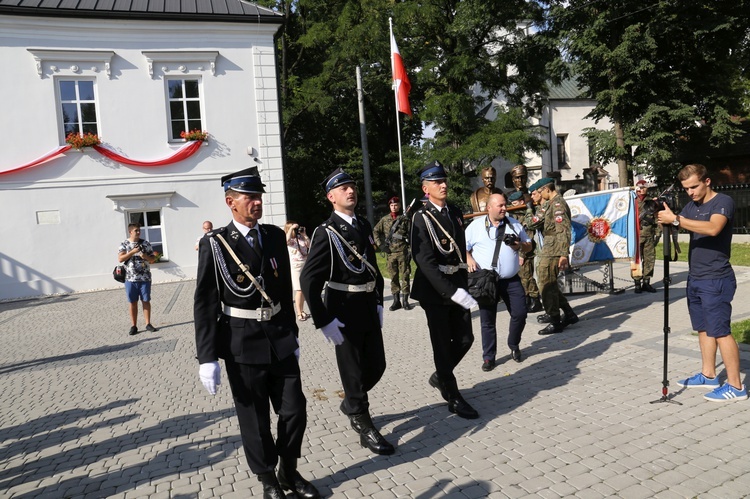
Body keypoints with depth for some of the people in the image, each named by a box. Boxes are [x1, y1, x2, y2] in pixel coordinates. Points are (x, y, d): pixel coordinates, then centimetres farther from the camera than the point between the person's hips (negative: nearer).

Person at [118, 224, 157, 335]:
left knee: (146, 301, 4)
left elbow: (153, 259, 7)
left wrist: (146, 256, -14)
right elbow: (120, 259, -10)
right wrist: (133, 251, -17)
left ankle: (148, 324, 12)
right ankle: (134, 326, 13)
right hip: (130, 278, -1)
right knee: (132, 302, 5)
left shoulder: (145, 243, 4)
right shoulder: (124, 244, 1)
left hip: (145, 278, 1)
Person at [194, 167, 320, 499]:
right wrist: (207, 358, -12)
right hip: (243, 344, -4)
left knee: (295, 411, 9)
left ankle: (290, 472, 34)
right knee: (254, 419, 10)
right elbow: (204, 305, -9)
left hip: (280, 340, 4)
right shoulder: (215, 244, -9)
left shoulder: (275, 236, 4)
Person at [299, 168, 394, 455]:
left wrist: (378, 303, 11)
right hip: (344, 312, -7)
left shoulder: (364, 226, 8)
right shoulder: (326, 232, -14)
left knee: (376, 366, 14)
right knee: (353, 371, 6)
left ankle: (351, 403, 41)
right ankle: (364, 427, 23)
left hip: (369, 309, 7)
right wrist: (323, 321, -21)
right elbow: (309, 280, -18)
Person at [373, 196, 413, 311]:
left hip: (403, 251, -2)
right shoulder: (384, 219, 8)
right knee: (393, 277, 7)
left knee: (404, 276, 1)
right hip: (390, 252, 2)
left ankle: (405, 301, 8)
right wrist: (380, 244, 2)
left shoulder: (405, 219, 2)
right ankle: (396, 301, 14)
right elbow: (375, 231, 13)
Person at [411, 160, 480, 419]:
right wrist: (452, 291, -27)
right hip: (435, 289, -6)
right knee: (443, 345, 4)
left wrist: (464, 285, 13)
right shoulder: (422, 218, -12)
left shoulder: (455, 213, 10)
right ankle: (453, 398, 19)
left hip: (457, 286, 7)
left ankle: (441, 376, 35)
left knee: (465, 339, 9)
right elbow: (426, 262, -21)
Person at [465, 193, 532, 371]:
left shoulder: (514, 224, 9)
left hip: (511, 280, 3)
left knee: (520, 314, 1)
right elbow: (463, 248, 3)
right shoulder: (475, 226, 0)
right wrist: (469, 259, -17)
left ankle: (514, 346, 28)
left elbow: (529, 245, 15)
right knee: (487, 320, 4)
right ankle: (488, 357, 17)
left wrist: (520, 246, -7)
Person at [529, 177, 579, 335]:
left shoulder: (557, 204, -15)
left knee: (547, 286, -4)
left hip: (553, 252, -10)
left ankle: (555, 323, 5)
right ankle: (569, 314, 24)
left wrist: (563, 255, -25)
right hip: (548, 250, 10)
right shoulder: (553, 203, 16)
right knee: (550, 284, 16)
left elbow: (563, 231, -22)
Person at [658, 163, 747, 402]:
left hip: (716, 280, -8)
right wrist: (663, 217, -15)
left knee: (720, 331, -6)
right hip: (695, 278, 8)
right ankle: (708, 375, 24)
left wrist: (675, 219, -32)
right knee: (703, 328, 14)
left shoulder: (723, 202, -11)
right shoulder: (691, 206, 13)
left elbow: (713, 228, -29)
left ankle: (735, 386, 2)